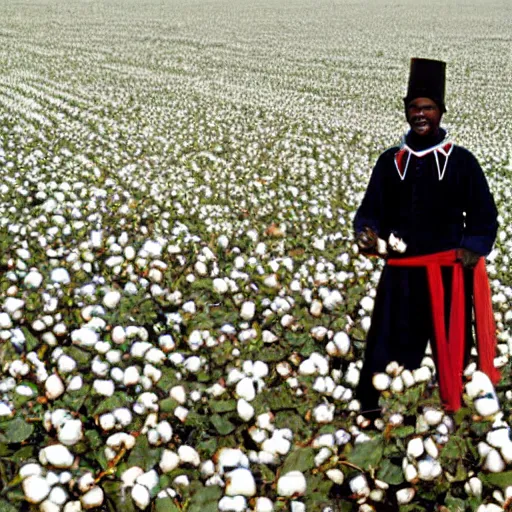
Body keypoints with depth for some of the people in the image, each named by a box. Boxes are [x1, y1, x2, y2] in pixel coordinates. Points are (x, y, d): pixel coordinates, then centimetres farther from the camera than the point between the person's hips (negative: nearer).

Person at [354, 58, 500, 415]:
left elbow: (484, 215, 3)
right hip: (401, 272, 2)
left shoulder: (461, 161, 3)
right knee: (391, 349, 3)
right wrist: (367, 233, -12)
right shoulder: (390, 161, 9)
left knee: (451, 351, 6)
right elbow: (371, 209, 10)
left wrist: (473, 248, -13)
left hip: (449, 272, -1)